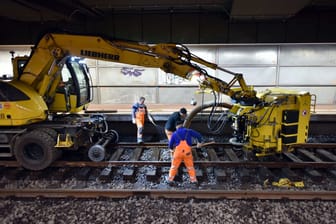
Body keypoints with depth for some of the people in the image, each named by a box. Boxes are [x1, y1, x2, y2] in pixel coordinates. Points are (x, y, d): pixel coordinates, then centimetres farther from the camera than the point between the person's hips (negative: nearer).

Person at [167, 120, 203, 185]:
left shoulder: (174, 134, 9)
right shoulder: (188, 131, 8)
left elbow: (170, 145, 13)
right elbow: (198, 135, 7)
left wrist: (172, 148, 36)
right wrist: (199, 142, 25)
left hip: (178, 151, 0)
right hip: (187, 152, 0)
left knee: (174, 166, 13)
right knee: (190, 166, 14)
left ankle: (170, 179, 12)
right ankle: (193, 179, 12)